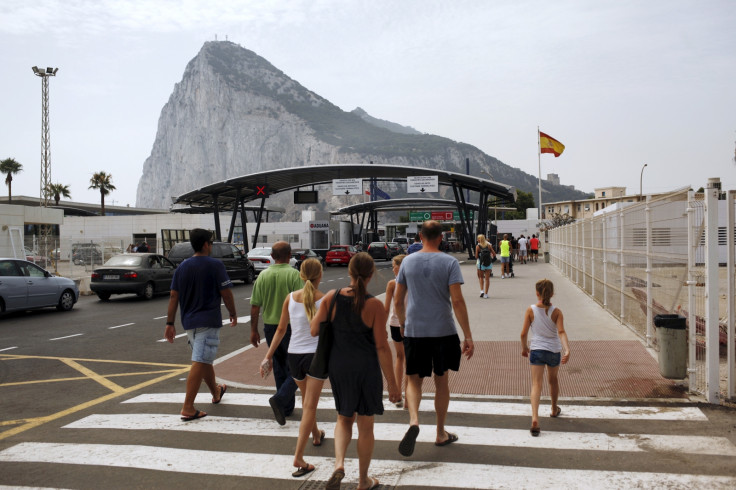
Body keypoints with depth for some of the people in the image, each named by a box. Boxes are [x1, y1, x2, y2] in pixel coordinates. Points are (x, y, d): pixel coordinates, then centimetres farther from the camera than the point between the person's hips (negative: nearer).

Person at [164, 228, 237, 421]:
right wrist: (233, 314, 5)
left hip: (189, 322, 7)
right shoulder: (215, 265, -10)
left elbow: (173, 296, 5)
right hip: (208, 321, -7)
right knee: (199, 363, -7)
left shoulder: (182, 267, 7)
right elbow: (226, 293, -10)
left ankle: (216, 392, 41)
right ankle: (188, 408, -9)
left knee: (205, 360, 22)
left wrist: (170, 323, 8)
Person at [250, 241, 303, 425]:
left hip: (270, 327, 5)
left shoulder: (263, 275, 2)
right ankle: (280, 399, -15)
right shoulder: (294, 275, -12)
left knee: (280, 368, 16)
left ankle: (287, 407, 23)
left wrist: (254, 330, 11)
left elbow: (255, 305, 3)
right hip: (291, 326, -5)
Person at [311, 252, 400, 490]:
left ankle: (339, 463, 0)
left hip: (338, 366, 3)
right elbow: (382, 347, -14)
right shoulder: (374, 306, -15)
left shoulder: (331, 297, -8)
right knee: (365, 425, 14)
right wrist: (392, 383, -7)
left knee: (344, 418, 23)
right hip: (366, 368, -3)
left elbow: (314, 329, -2)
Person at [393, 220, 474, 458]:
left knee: (413, 380, 11)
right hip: (443, 330, -1)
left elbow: (398, 300, 6)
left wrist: (403, 325, 22)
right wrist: (468, 336, -8)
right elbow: (457, 301, -12)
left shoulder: (408, 261, 2)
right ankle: (441, 434, 25)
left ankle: (413, 420, -16)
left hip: (414, 331, 1)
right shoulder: (449, 262, -6)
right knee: (441, 381, 14)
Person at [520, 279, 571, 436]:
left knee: (536, 384, -7)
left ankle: (535, 418, -25)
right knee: (553, 380, 25)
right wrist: (567, 350, -25)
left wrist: (524, 348, 11)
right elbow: (561, 332, -19)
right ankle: (554, 410, 47)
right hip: (554, 351, 2)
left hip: (536, 350, -2)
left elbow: (524, 333, -5)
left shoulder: (531, 310, -7)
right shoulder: (556, 312, -6)